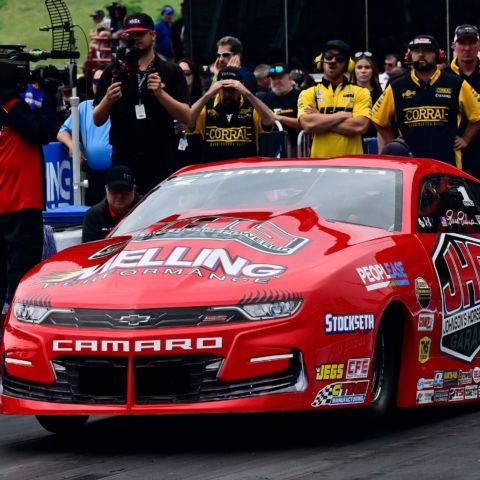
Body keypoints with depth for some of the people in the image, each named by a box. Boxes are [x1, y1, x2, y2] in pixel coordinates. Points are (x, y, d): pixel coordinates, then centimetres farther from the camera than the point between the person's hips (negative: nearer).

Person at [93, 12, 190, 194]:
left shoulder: (171, 72, 6)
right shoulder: (113, 72, 10)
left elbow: (186, 118, -3)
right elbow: (97, 120, 9)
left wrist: (160, 94, -17)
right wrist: (108, 99, -11)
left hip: (161, 159, -1)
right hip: (124, 159, 1)